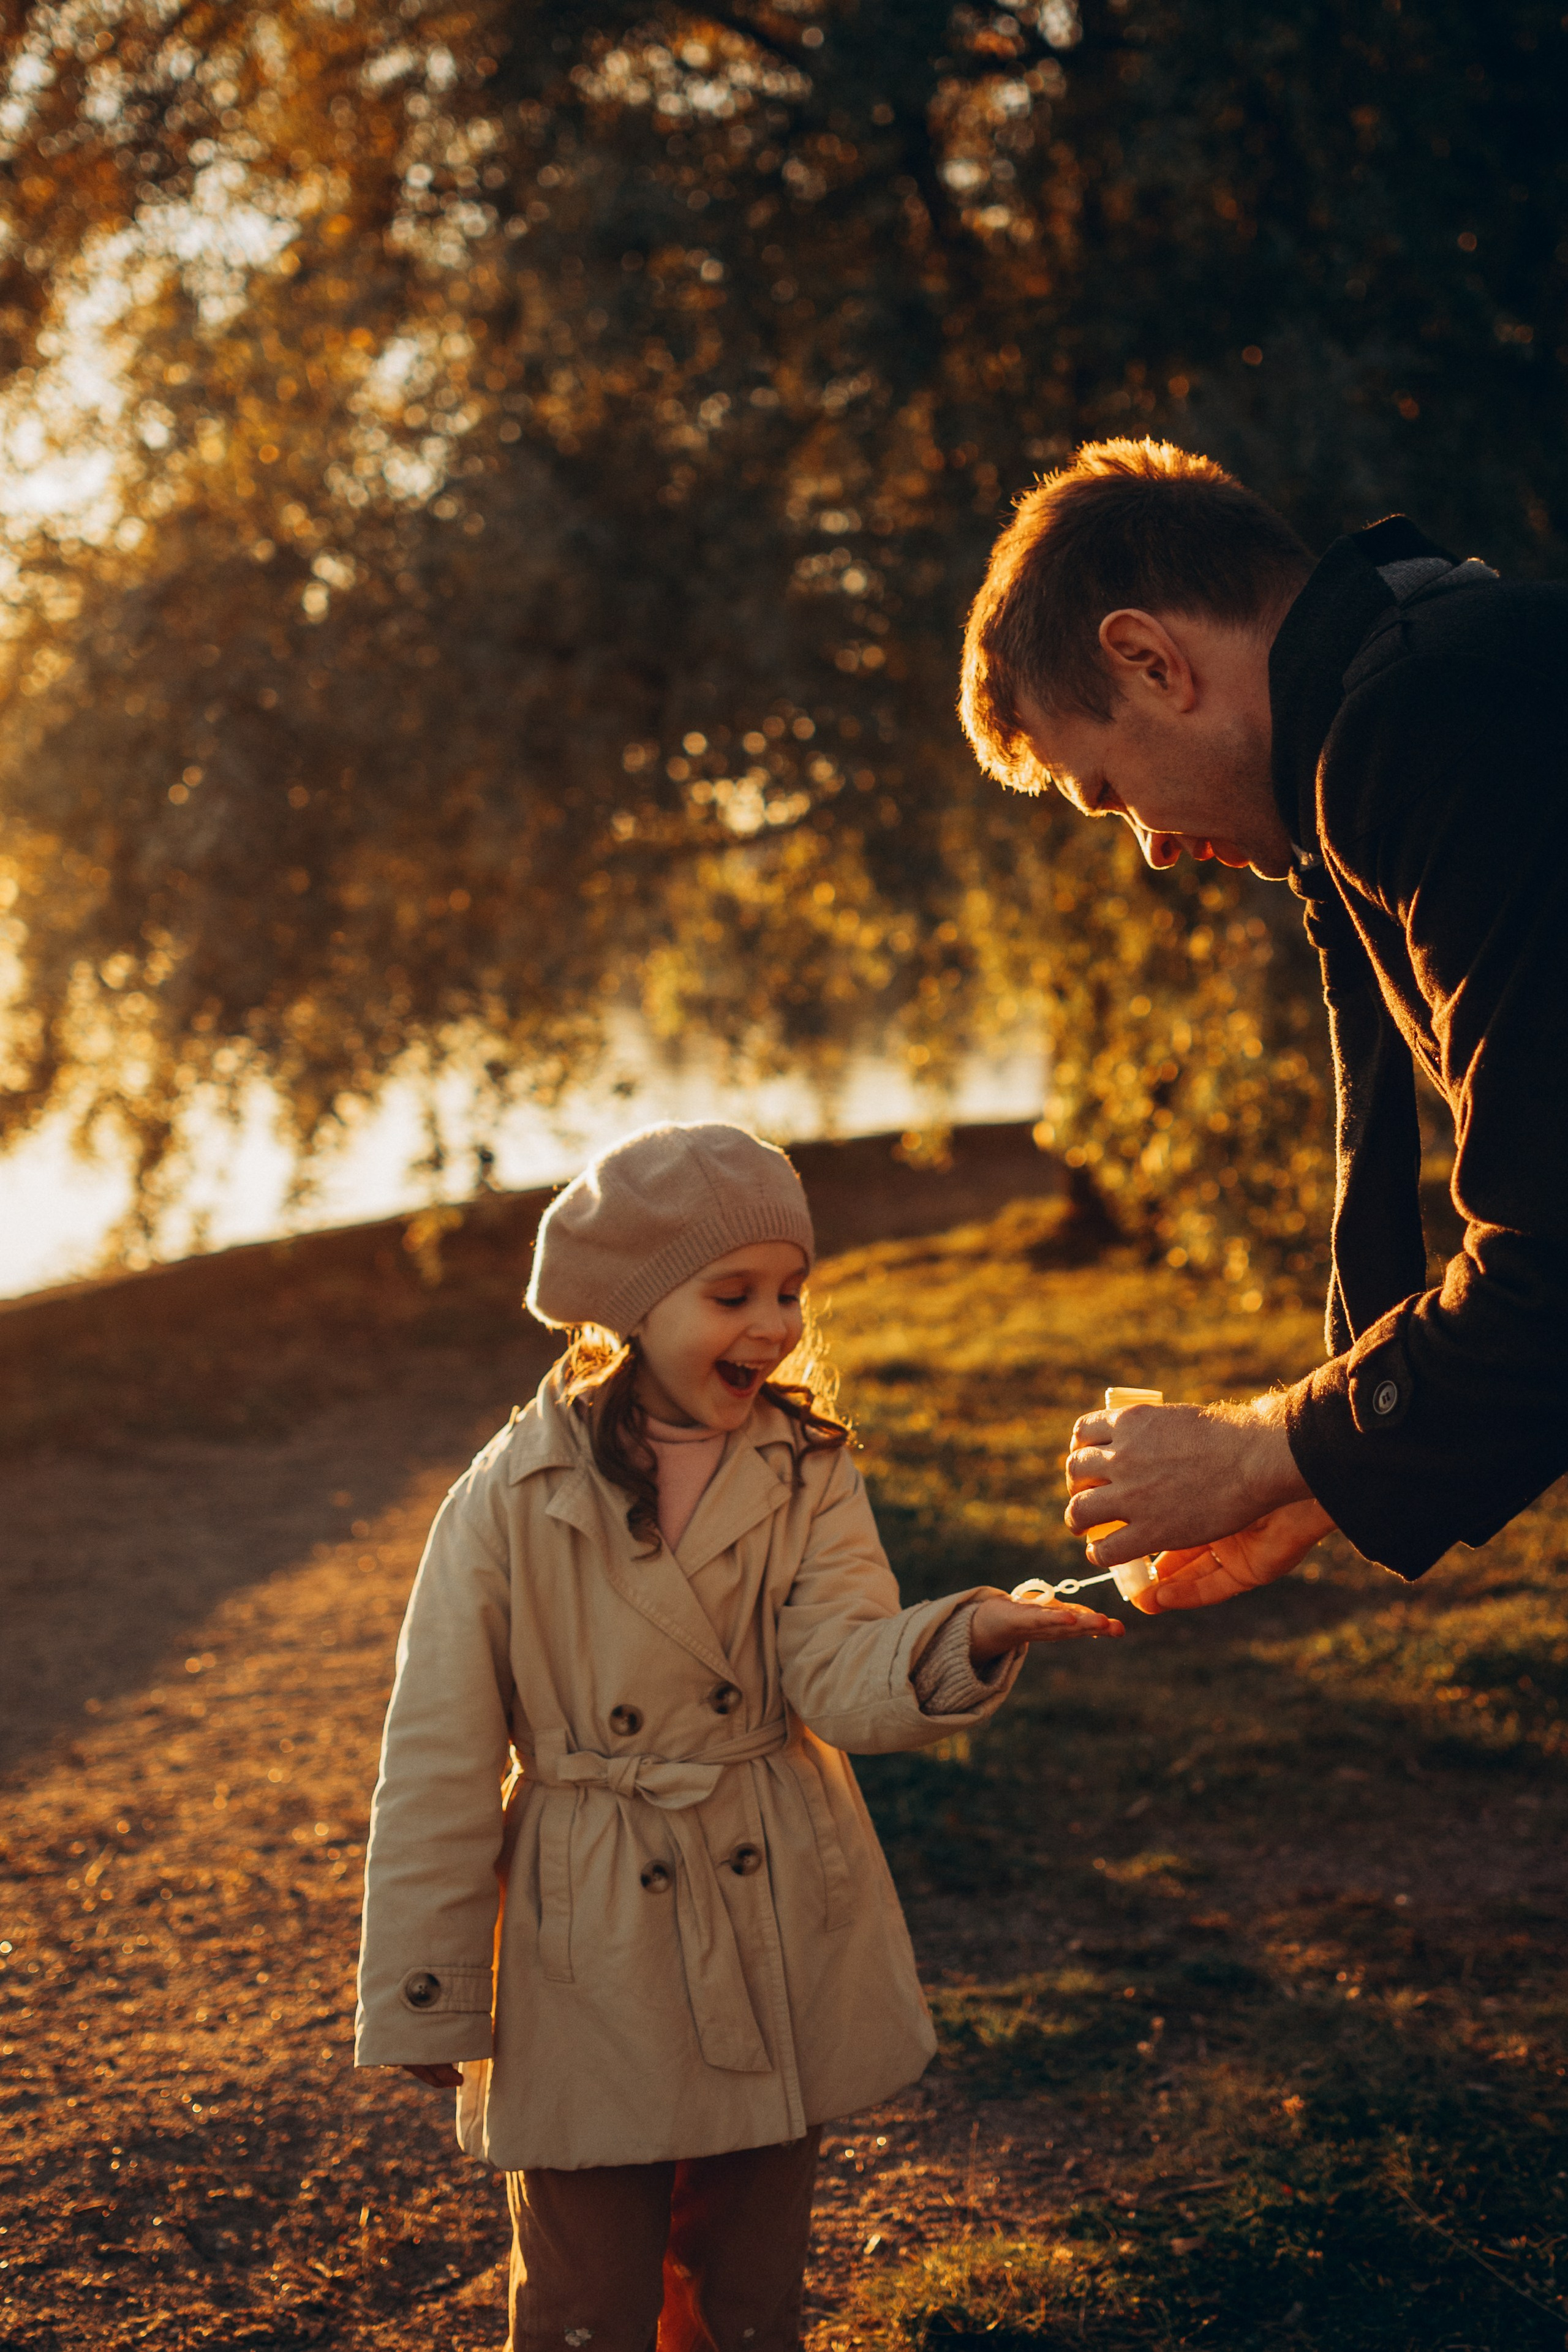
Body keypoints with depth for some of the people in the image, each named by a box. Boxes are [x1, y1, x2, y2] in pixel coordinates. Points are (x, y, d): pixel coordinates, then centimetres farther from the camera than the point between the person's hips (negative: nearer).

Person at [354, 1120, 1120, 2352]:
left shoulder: (808, 1476, -2)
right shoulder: (512, 1500, -10)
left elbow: (842, 1673, -17)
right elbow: (439, 1771, -6)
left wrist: (971, 1637, -38)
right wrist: (426, 2007, -4)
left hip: (780, 1951, 3)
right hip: (589, 1962, -2)